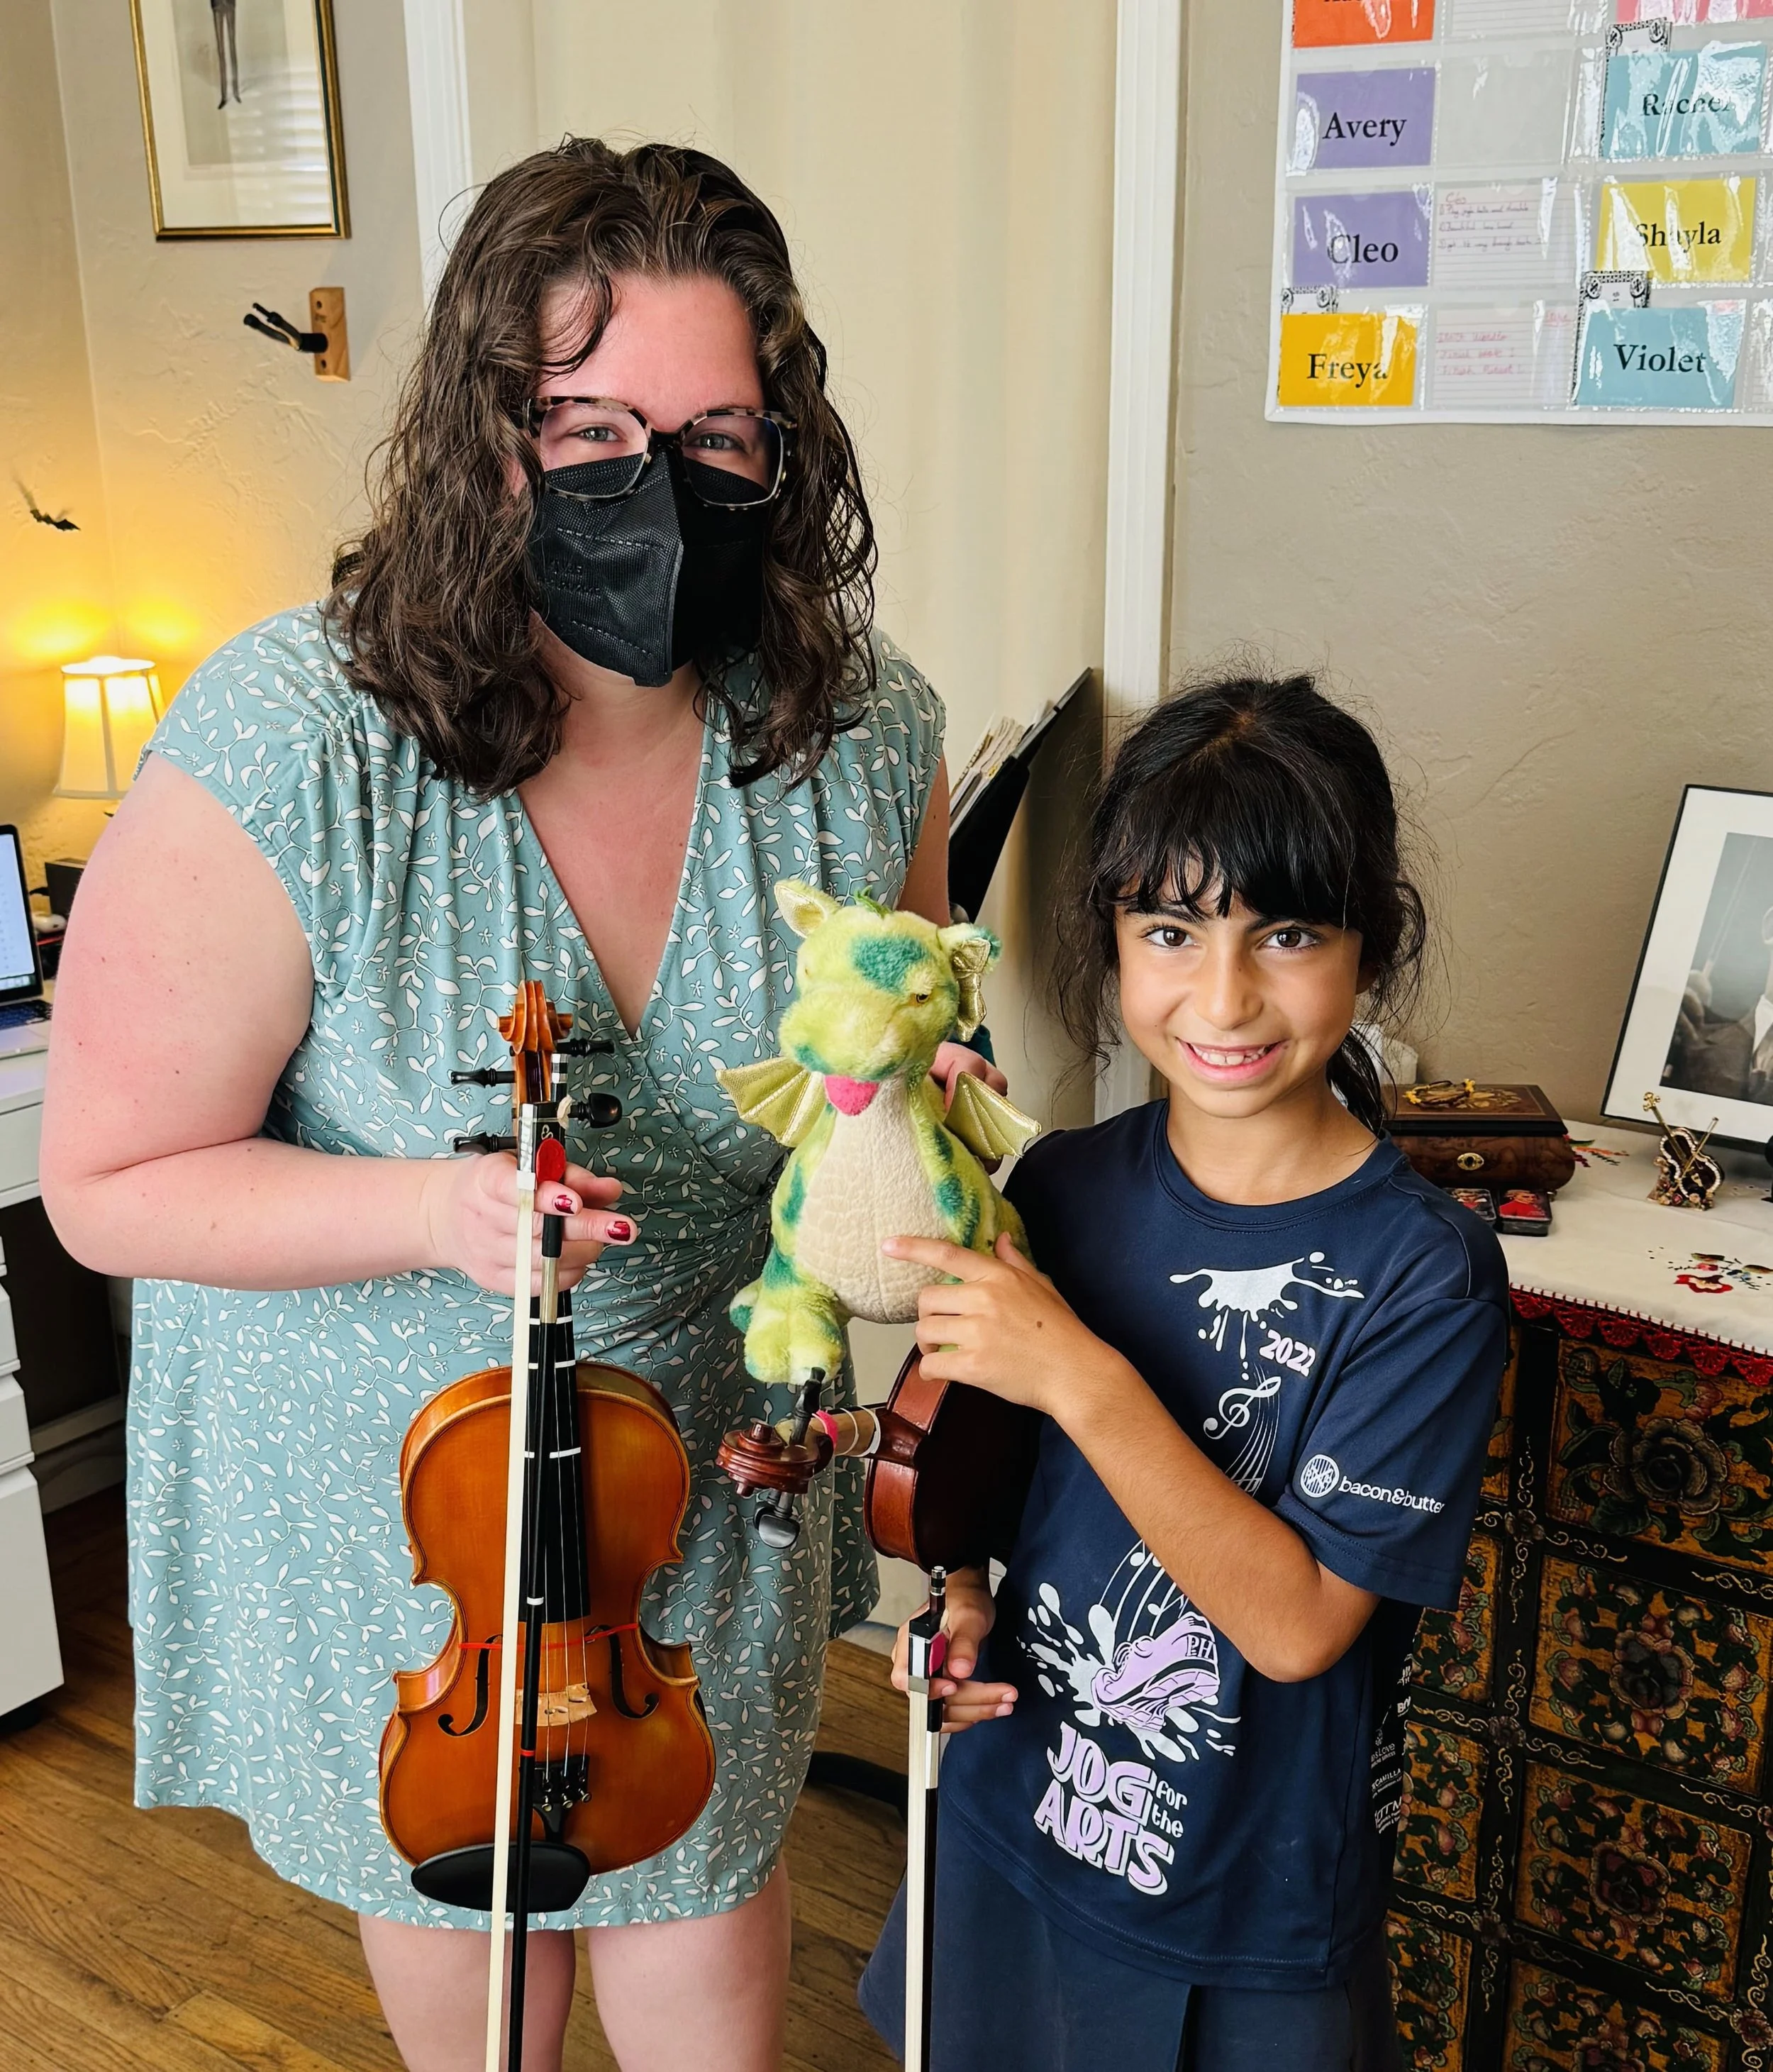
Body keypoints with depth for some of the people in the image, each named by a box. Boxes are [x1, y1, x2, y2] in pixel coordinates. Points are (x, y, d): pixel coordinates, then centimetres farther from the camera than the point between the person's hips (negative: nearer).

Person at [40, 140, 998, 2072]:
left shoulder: (864, 734, -16)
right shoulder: (291, 752, -27)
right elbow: (113, 1185, -18)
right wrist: (433, 1210, -33)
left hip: (708, 1454, 2)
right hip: (389, 1475, -1)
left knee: (705, 1852, 23)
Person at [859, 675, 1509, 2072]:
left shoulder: (1425, 1273, -22)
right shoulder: (1062, 1189, -8)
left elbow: (1296, 1620, -25)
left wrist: (1082, 1376, -31)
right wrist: (963, 1599, -10)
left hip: (1255, 1915, -4)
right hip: (1015, 1821, 4)